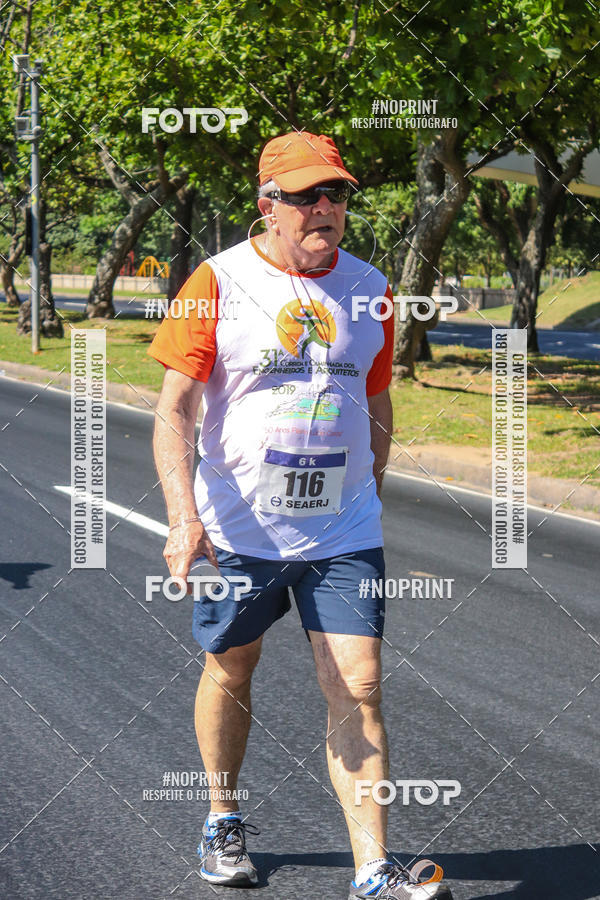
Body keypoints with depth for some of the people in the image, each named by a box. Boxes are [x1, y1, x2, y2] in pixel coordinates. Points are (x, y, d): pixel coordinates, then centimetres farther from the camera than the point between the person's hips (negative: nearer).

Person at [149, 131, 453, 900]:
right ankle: (223, 822, 38)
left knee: (357, 690, -6)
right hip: (238, 528, -2)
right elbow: (174, 410, -11)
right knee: (230, 672, 15)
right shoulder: (217, 283, -7)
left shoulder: (368, 290, 5)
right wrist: (184, 515, -23)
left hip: (343, 532, 2)